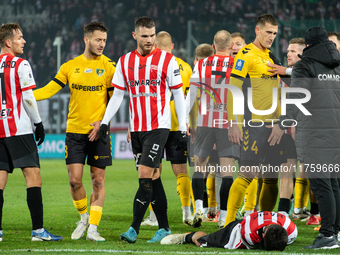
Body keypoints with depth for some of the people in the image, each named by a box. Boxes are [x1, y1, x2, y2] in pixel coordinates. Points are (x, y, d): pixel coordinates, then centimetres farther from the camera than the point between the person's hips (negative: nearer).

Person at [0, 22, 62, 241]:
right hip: (19, 129, -6)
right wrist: (38, 123, 0)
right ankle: (38, 229, -10)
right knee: (33, 175, -5)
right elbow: (28, 98, -10)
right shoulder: (21, 65, -7)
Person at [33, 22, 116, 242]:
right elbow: (50, 89, 4)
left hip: (99, 132, -1)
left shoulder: (109, 66, 0)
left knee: (98, 180, -1)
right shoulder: (70, 66, 6)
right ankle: (84, 218, 21)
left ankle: (93, 228, 5)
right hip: (75, 130, 2)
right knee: (74, 179, -3)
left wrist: (102, 122, -14)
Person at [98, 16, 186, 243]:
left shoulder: (167, 60, -3)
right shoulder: (125, 62, 9)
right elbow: (117, 95, 13)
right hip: (136, 128, 5)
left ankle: (134, 229, -15)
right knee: (152, 178, 7)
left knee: (146, 176, -13)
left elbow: (178, 94, 0)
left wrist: (183, 127, -3)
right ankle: (164, 228, 14)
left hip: (159, 127, -5)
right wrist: (105, 121, 4)